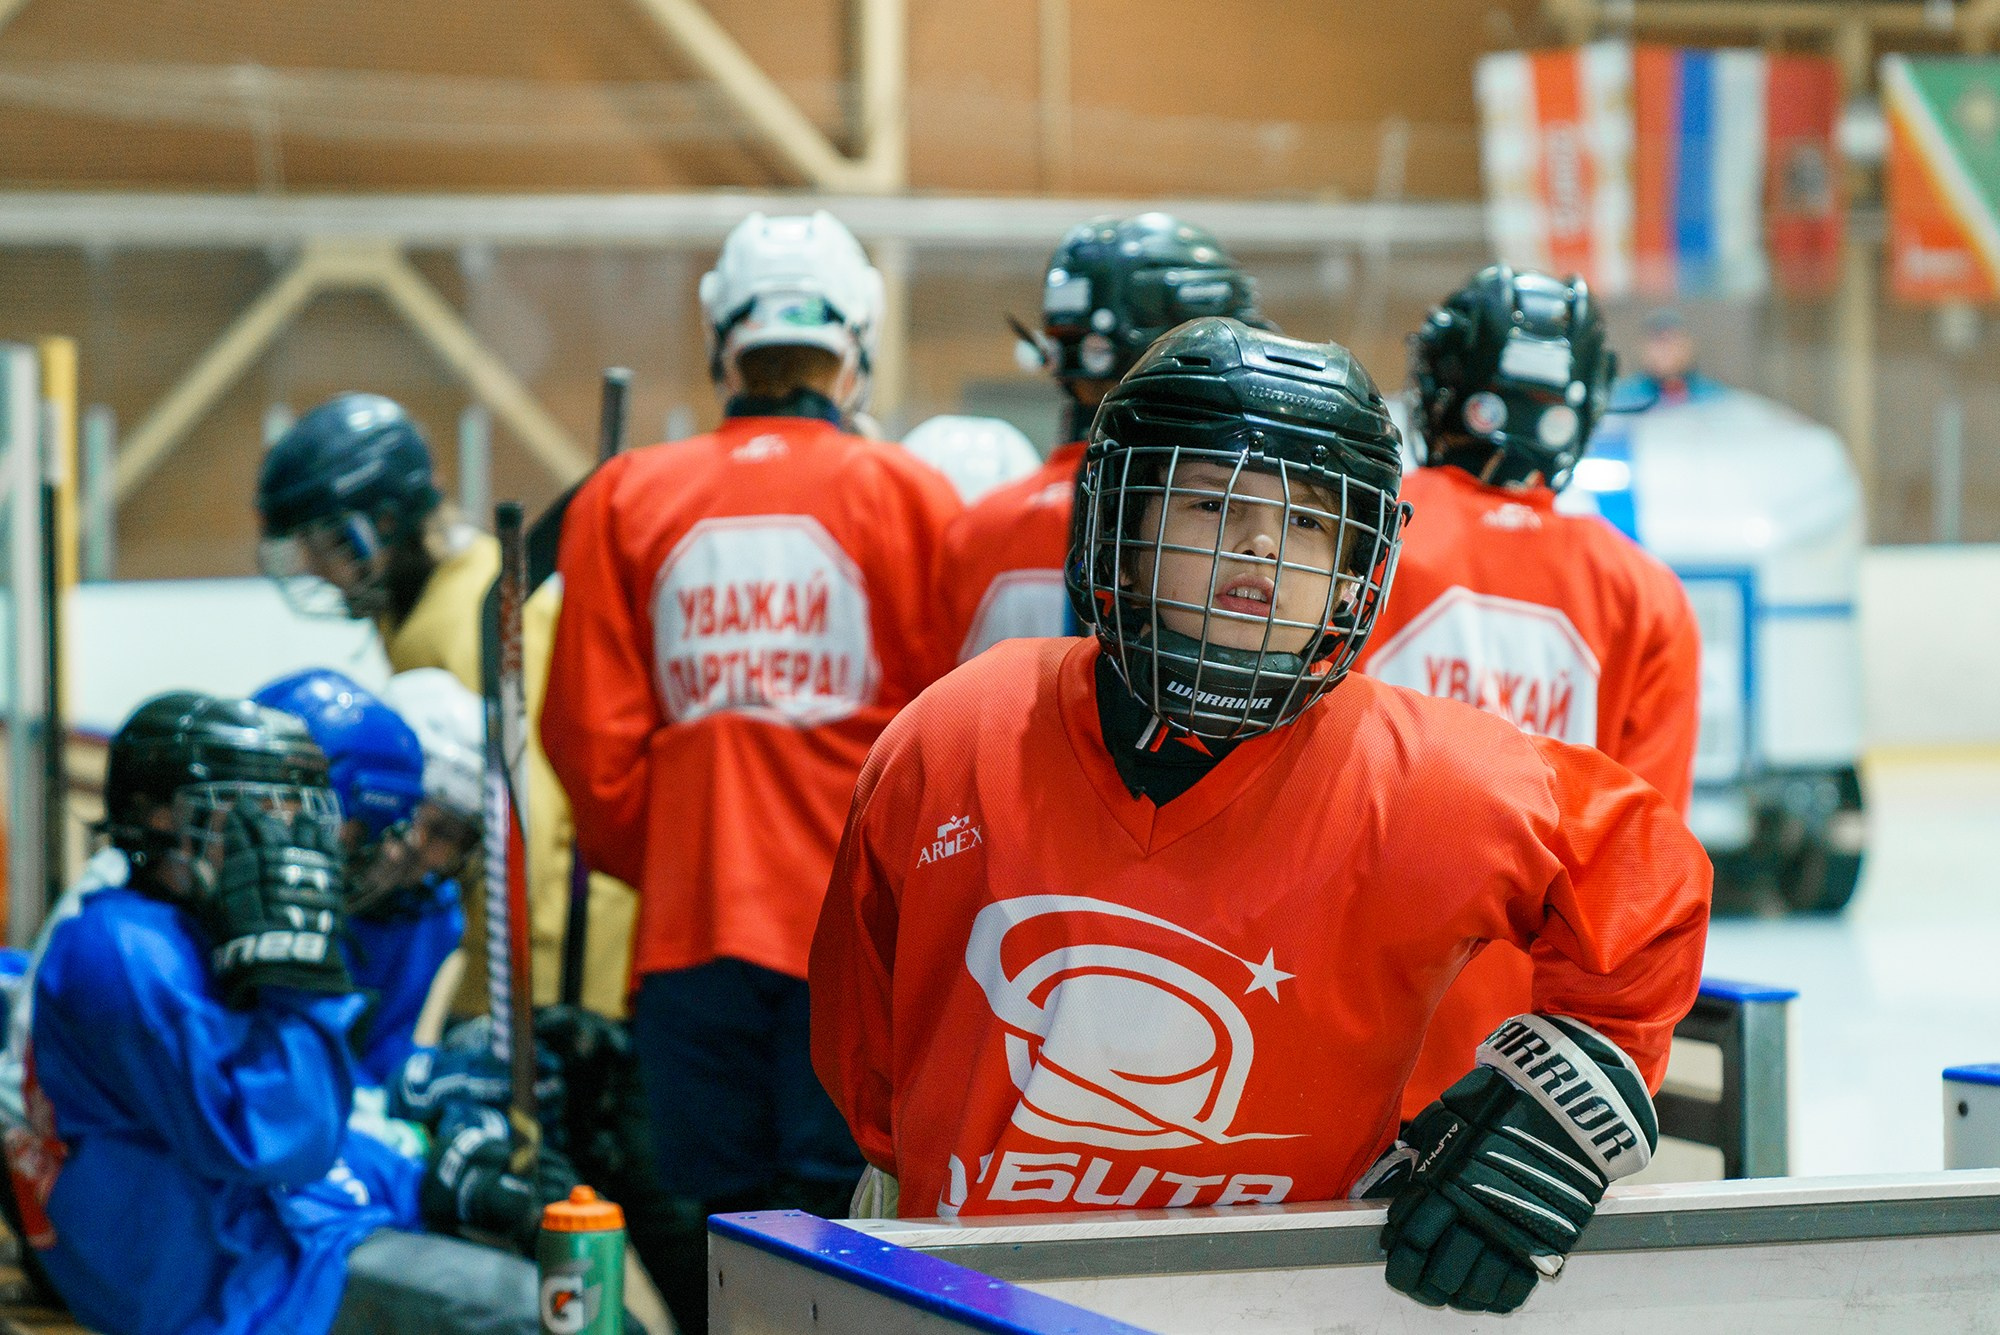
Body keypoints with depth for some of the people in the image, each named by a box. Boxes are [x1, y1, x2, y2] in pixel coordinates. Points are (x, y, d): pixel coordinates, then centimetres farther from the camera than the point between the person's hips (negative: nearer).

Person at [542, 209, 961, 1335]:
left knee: (717, 1224, 7)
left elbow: (593, 738, 4)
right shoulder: (913, 496, -2)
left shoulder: (626, 500, 4)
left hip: (690, 926, 2)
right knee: (843, 1209, 1)